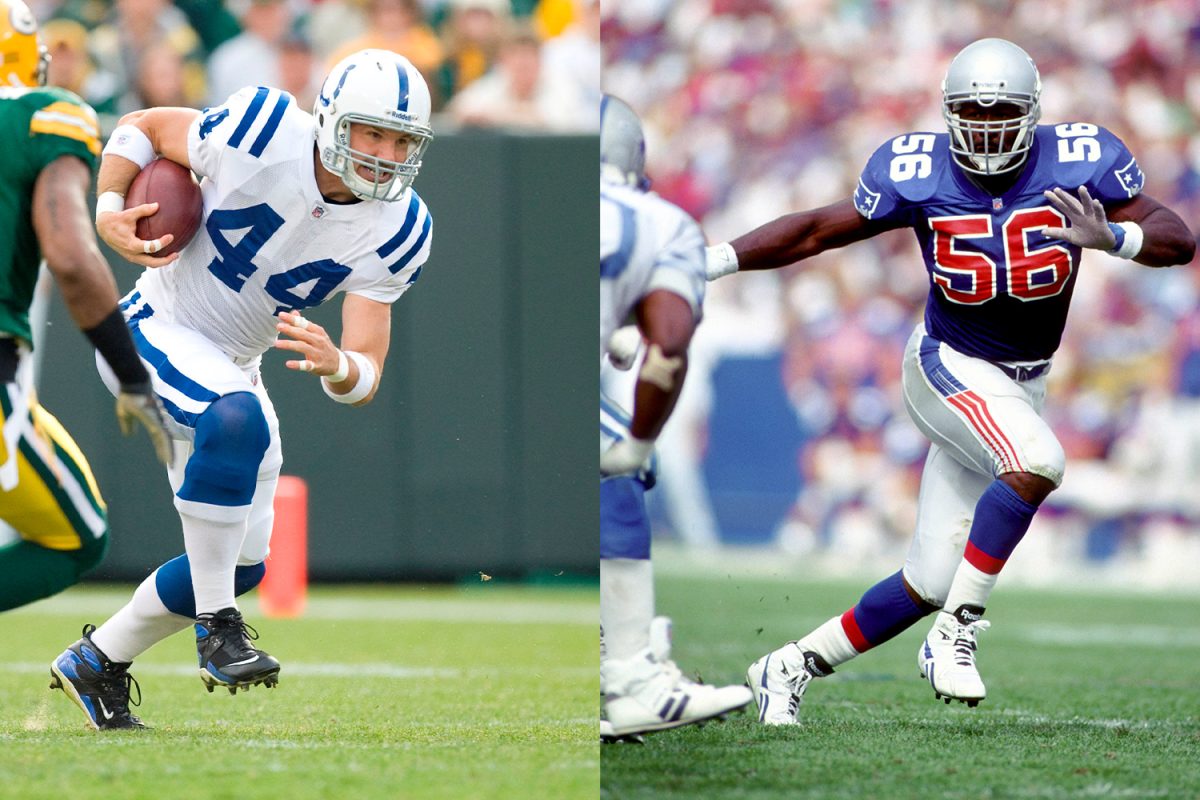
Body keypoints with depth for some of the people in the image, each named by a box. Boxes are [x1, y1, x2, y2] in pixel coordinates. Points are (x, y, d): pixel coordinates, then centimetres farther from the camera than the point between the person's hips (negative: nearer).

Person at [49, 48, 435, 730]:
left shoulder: (397, 232, -13)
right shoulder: (264, 135, -24)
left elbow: (366, 379, -17)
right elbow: (142, 126, -6)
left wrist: (335, 365, -39)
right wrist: (110, 212, -21)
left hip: (234, 366, 6)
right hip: (156, 330, -6)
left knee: (242, 564, 7)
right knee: (236, 417, -37)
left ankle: (97, 662, 27)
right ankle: (218, 625, -28)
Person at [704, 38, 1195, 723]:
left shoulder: (1077, 164, -11)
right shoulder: (919, 174, -12)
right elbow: (817, 232, -2)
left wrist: (1111, 236, -34)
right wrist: (711, 261, -8)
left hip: (1023, 385, 4)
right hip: (950, 368, -4)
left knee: (931, 584, 3)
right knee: (1037, 463, -34)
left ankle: (792, 667, 19)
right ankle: (955, 636, -23)